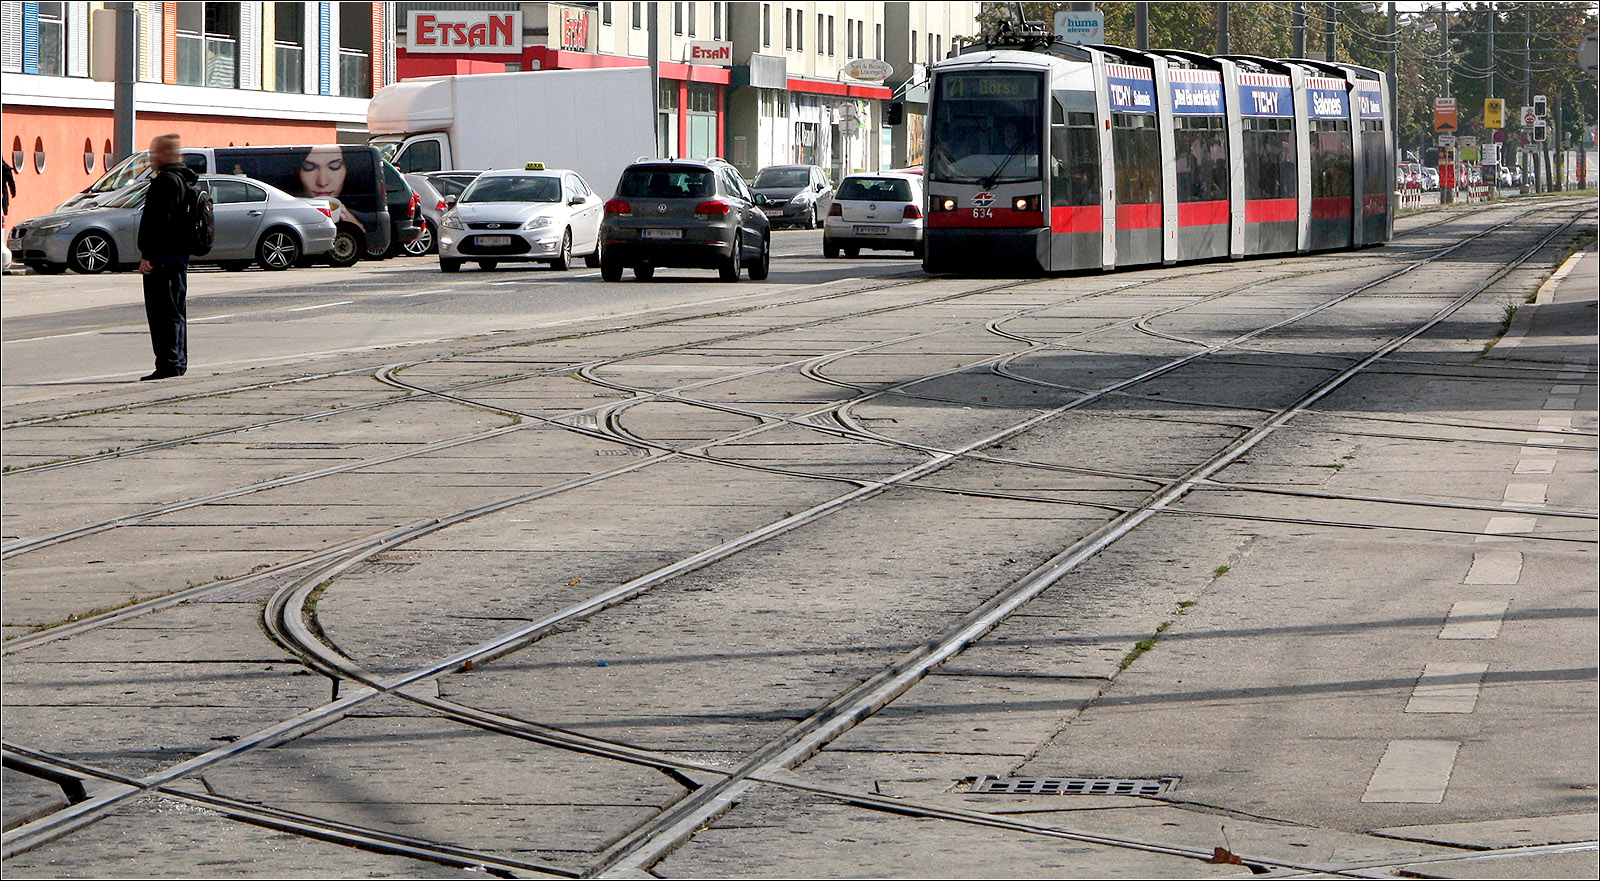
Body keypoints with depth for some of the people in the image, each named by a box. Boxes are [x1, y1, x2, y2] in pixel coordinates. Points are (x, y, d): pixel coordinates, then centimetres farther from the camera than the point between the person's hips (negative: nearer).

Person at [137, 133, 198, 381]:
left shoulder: (165, 181, -15)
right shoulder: (185, 180, 17)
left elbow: (158, 221, -21)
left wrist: (147, 255, -20)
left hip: (162, 257, -10)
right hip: (180, 256, 10)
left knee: (163, 312, -9)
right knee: (176, 311, 15)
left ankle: (168, 364, -12)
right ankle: (178, 361, 20)